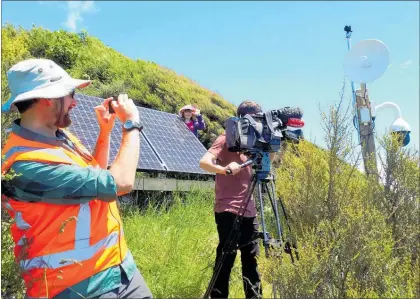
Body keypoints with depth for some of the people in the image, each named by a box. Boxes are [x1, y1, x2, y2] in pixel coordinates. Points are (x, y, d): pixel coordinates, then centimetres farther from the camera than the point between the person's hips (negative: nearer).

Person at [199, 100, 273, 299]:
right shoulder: (226, 139, -7)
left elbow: (268, 161, 17)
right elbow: (204, 162, -20)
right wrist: (224, 168, -40)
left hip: (248, 211, 7)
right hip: (228, 211, -7)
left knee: (251, 258, 12)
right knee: (226, 258, -3)